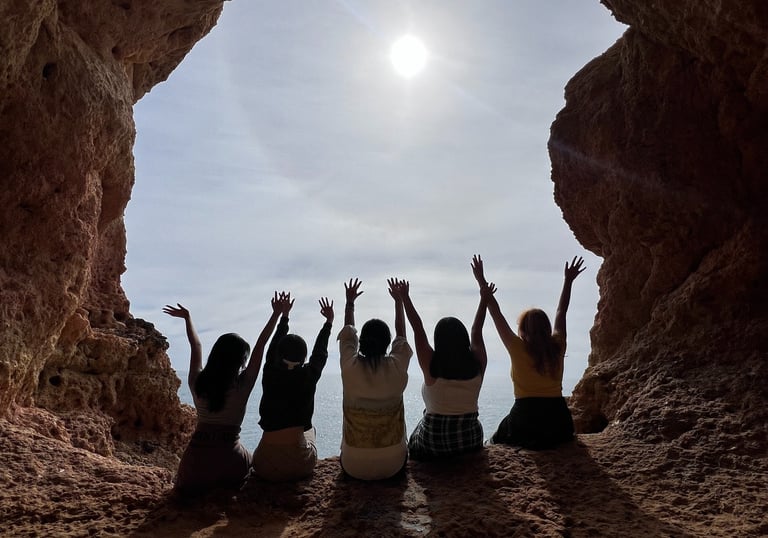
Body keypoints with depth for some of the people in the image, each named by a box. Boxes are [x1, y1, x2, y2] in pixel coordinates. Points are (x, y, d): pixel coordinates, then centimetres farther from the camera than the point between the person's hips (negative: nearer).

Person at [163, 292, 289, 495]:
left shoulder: (198, 383, -3)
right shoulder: (242, 386, -12)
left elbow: (196, 347, 14)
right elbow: (260, 346, -7)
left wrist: (187, 318, 28)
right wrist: (276, 314, -1)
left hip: (195, 463, 3)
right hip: (229, 461, -3)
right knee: (249, 460, 32)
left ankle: (203, 486, 6)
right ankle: (225, 486, 5)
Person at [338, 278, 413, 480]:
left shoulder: (350, 367, -15)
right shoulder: (397, 367, -15)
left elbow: (348, 334, 6)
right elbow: (401, 335, 6)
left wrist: (349, 302, 20)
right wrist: (399, 301, 18)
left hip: (354, 467, 1)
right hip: (392, 465, 0)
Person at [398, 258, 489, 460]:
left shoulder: (432, 367, -18)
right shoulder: (477, 366, -12)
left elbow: (418, 329, -9)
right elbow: (477, 331, 2)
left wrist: (405, 297, -1)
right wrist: (484, 294, 11)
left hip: (433, 446, -2)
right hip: (471, 443, 2)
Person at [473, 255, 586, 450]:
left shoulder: (518, 349, -8)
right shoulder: (557, 348, 1)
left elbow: (497, 315, -4)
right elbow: (561, 314, 12)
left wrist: (483, 284, 2)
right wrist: (568, 281, 21)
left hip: (526, 415, -4)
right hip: (558, 418, 4)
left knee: (496, 442, 19)